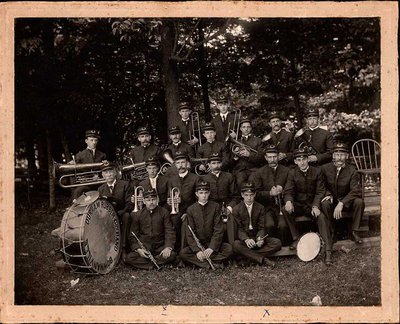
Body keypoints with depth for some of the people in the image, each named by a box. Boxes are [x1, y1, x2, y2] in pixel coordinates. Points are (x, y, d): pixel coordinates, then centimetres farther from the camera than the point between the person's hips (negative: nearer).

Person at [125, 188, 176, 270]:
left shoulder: (164, 212, 3)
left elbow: (169, 232, -1)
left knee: (172, 255, -31)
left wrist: (168, 247, -18)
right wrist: (138, 249, -12)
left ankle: (145, 262, -19)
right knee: (129, 258, -26)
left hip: (160, 248, 0)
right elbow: (132, 236, 6)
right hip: (144, 248, 0)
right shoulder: (138, 215, 5)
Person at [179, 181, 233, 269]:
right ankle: (214, 263, -29)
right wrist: (197, 250, -17)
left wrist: (212, 248, -17)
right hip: (197, 245, 0)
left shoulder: (215, 207, 1)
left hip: (213, 244, 0)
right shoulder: (191, 209, 2)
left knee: (229, 248, -27)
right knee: (183, 253, -27)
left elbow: (218, 230, -4)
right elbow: (189, 233, -3)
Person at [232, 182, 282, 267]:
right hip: (244, 239, -3)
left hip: (257, 238, 3)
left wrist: (260, 238, -23)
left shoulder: (260, 208, 8)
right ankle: (263, 260, -36)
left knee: (277, 243, -22)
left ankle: (248, 256, -27)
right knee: (236, 245, -37)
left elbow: (261, 227, 1)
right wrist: (246, 239, -28)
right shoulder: (236, 209, 1)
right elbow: (239, 229, -7)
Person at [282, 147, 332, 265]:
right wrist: (288, 201, -31)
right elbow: (288, 191, -6)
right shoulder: (292, 173, 2)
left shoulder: (317, 172, -1)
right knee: (285, 210, -28)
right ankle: (296, 238, -16)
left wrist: (316, 206, -23)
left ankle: (328, 250, -32)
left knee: (322, 216, -32)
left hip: (313, 204, -2)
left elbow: (320, 192, -5)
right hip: (298, 205, 2)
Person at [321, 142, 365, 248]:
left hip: (346, 202, 0)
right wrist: (328, 194, -17)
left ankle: (354, 232, -13)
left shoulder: (352, 170, -8)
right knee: (325, 204, -34)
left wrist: (341, 203, -30)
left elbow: (356, 191, -18)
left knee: (359, 202, -30)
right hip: (332, 200, 0)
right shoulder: (325, 168, -5)